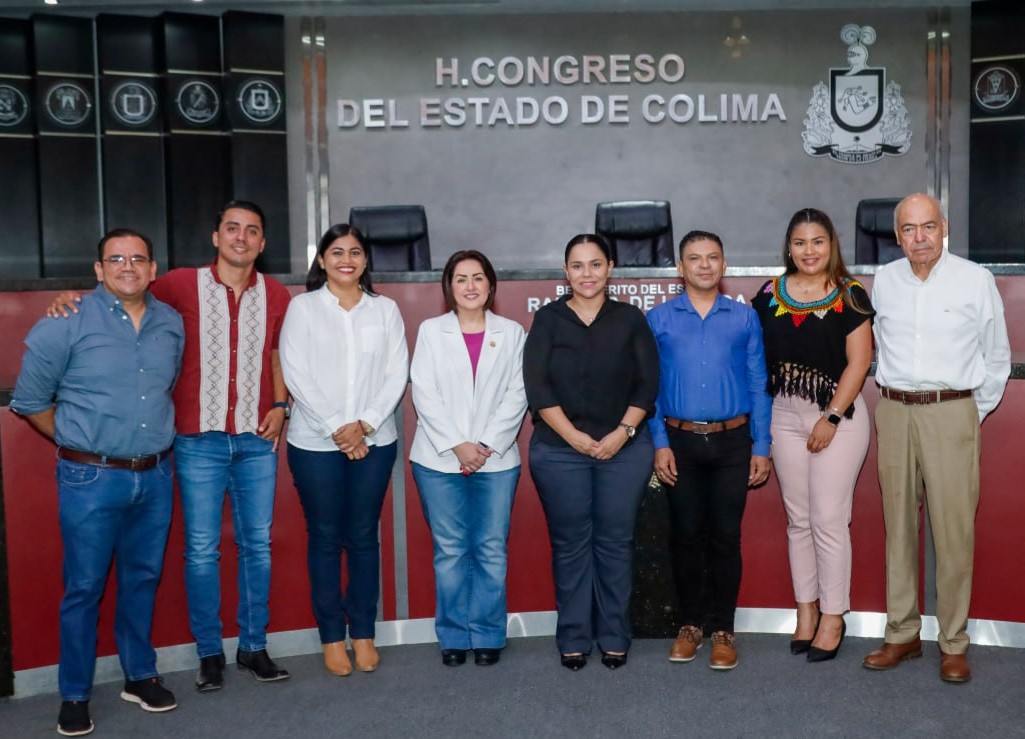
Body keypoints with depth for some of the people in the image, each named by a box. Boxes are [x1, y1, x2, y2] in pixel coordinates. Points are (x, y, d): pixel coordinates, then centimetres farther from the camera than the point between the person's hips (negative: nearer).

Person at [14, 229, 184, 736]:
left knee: (143, 580, 15)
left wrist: (154, 434, 12)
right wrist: (77, 443, 1)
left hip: (155, 476, 4)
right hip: (91, 480, -4)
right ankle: (74, 696, 18)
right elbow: (29, 400, -1)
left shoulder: (172, 324, 4)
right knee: (84, 588, 4)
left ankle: (140, 676, 31)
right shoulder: (67, 323, -9)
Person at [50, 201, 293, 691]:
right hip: (199, 441, -2)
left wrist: (280, 403, 5)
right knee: (202, 550, 3)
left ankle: (253, 647, 22)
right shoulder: (183, 285, -4)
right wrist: (74, 298, -10)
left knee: (257, 545, 9)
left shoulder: (275, 296, 4)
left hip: (257, 440, 3)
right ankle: (210, 653, 18)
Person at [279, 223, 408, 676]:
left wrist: (365, 424, -10)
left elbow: (397, 373, 2)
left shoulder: (385, 309, 7)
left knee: (363, 537, 7)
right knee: (324, 538, 5)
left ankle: (363, 632, 19)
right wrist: (336, 427, -11)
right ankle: (332, 636, 16)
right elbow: (295, 373, -5)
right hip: (315, 443, -1)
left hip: (374, 441, 1)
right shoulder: (303, 307, 2)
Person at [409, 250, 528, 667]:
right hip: (440, 459, 0)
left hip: (496, 458, 1)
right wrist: (457, 445, -10)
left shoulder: (511, 333, 8)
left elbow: (517, 395, 2)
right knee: (450, 550, 3)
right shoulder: (431, 331, 6)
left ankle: (488, 636, 13)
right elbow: (423, 394, -1)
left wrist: (487, 445, -9)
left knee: (491, 550, 2)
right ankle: (453, 636, 13)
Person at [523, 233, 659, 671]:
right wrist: (575, 437, -9)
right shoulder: (548, 320, 4)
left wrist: (624, 432, -9)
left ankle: (614, 638, 16)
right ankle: (573, 638, 15)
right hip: (560, 450, 0)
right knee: (570, 543, 4)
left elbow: (647, 382, 2)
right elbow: (537, 386, -3)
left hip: (624, 449, 1)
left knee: (615, 542, 4)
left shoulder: (630, 319, 7)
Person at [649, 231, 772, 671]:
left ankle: (722, 629, 15)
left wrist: (761, 448, 0)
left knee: (725, 537, 3)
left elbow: (758, 385, 4)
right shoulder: (658, 320, 3)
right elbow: (649, 387, 3)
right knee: (686, 536, 8)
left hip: (732, 442, 0)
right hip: (680, 442, 0)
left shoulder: (745, 318, 4)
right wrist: (660, 444, -4)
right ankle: (691, 624, 22)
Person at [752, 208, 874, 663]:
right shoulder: (770, 295, 5)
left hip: (839, 415, -4)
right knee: (798, 519, 11)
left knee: (829, 519, -2)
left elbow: (858, 361, -8)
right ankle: (806, 609, 22)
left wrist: (832, 417, -12)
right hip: (786, 415, 4)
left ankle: (833, 617, 11)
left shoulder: (849, 295, -5)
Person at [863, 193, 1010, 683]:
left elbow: (997, 356, 6)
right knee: (898, 526, 7)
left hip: (951, 413, -3)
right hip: (893, 412, 3)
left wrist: (976, 413, 6)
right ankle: (902, 634, 17)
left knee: (953, 530, -3)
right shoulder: (884, 281, 7)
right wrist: (896, 393, 13)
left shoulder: (976, 280, -2)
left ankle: (954, 644, 8)